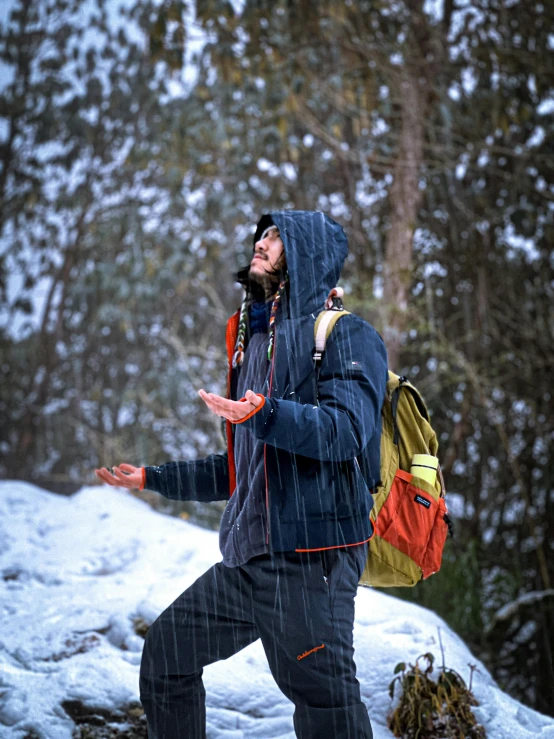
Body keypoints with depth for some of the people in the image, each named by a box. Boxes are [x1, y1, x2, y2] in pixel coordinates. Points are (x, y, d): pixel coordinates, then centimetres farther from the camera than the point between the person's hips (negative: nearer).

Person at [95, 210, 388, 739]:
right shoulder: (254, 343, 22)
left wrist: (265, 413, -37)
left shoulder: (344, 334, -3)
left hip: (310, 559, -8)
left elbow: (347, 429, -21)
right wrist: (152, 478, 31)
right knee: (166, 651, 15)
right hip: (246, 561, 9)